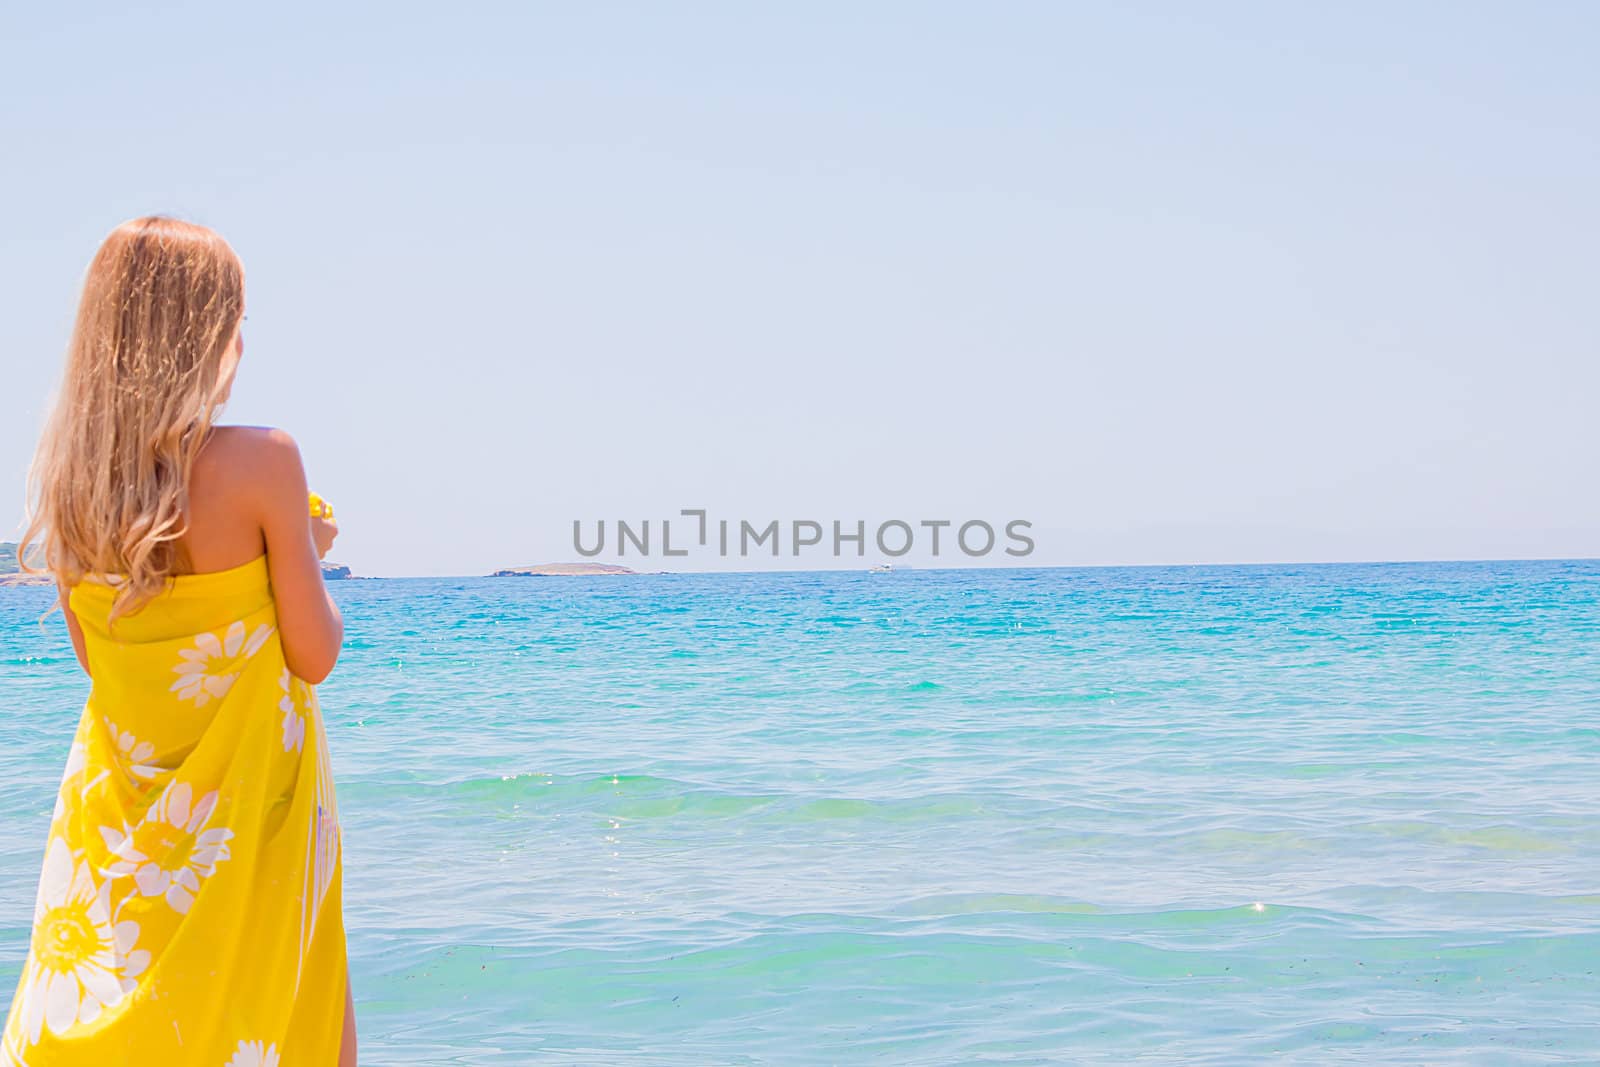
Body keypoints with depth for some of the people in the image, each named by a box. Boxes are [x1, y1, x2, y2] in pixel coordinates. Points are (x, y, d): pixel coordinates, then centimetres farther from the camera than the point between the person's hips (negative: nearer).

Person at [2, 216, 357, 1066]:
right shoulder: (261, 461, -18)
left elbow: (93, 657, 9)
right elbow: (314, 655, -13)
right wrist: (308, 551, 5)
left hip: (118, 799, 4)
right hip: (245, 798, -4)